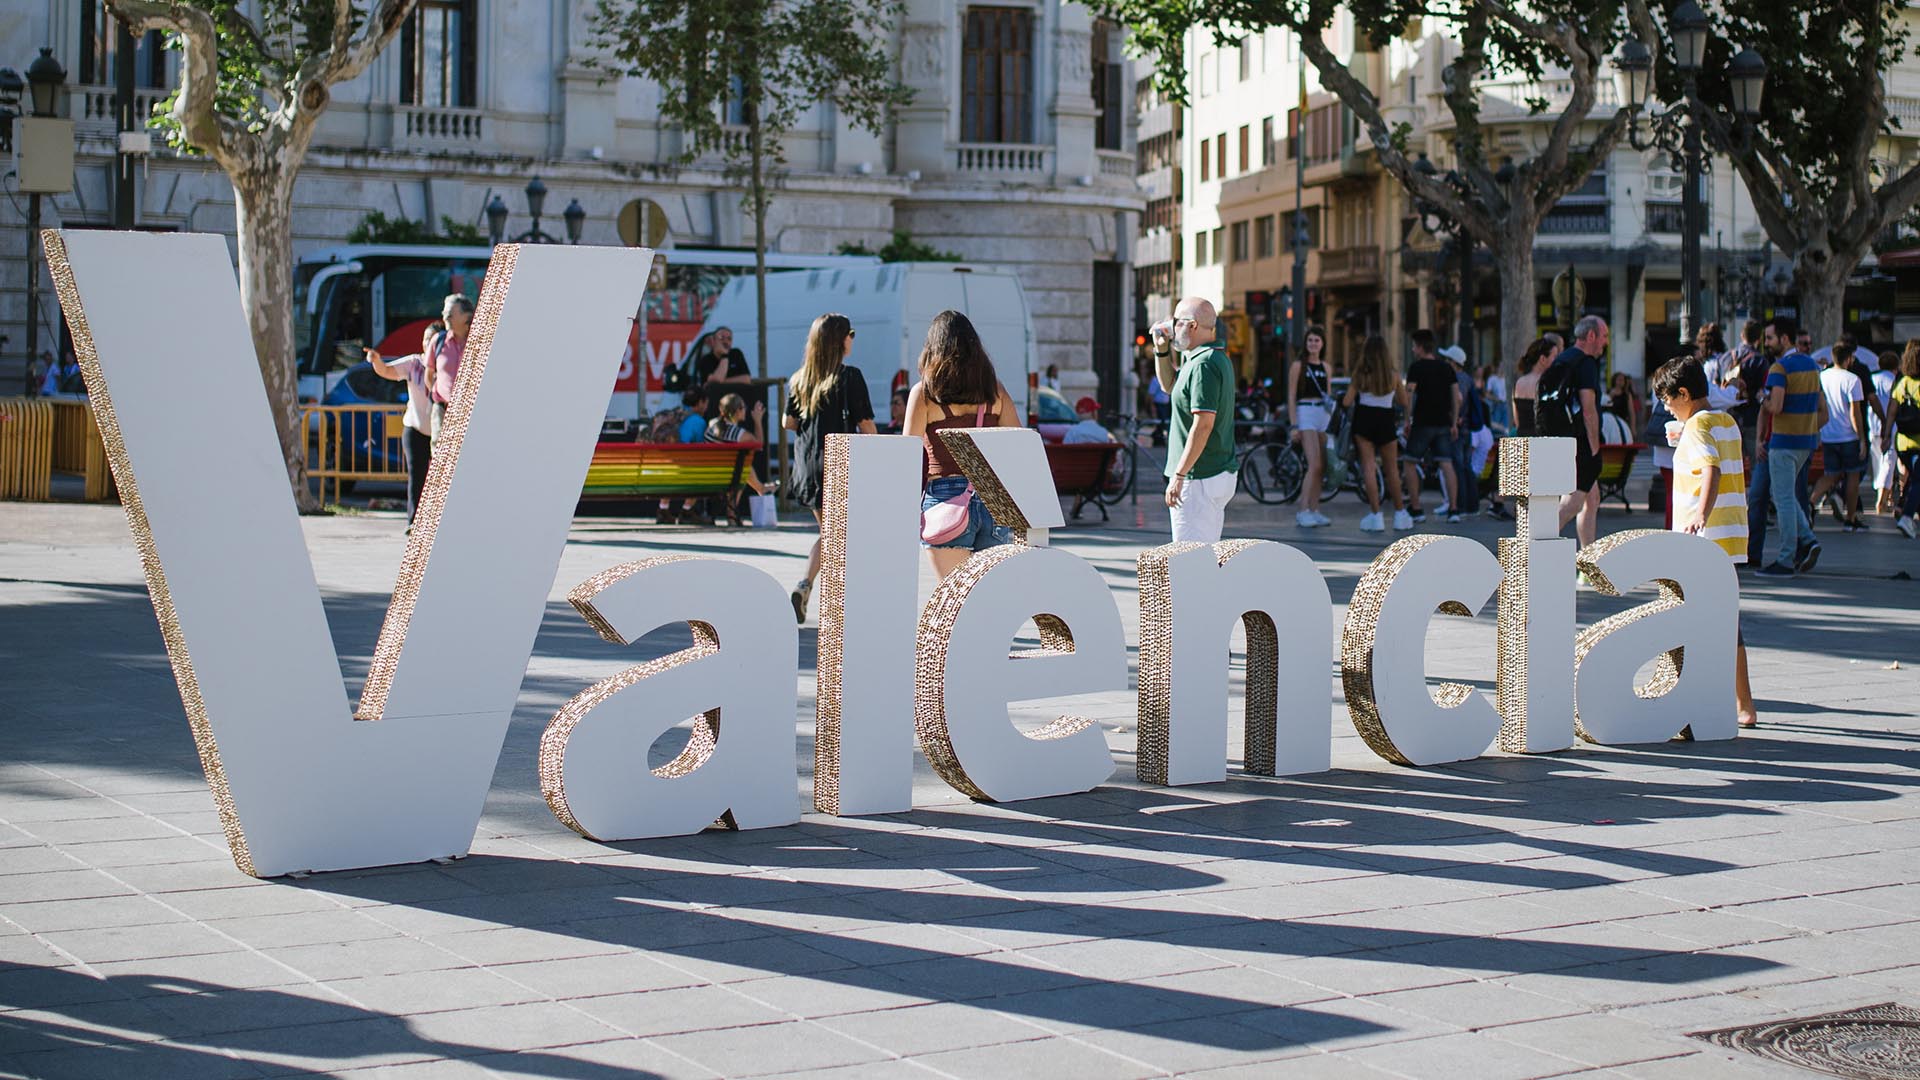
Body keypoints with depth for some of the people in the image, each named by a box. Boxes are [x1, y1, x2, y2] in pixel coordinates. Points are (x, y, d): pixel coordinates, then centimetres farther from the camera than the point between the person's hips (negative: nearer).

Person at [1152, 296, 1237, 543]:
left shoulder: (1204, 364, -17)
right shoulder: (1218, 357, 16)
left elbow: (1203, 424, -23)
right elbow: (1169, 383, 33)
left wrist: (1178, 475, -22)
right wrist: (1161, 350, 17)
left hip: (1199, 477, -10)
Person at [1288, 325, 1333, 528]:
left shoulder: (1325, 367, 15)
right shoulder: (1298, 366, -1)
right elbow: (1291, 397, -4)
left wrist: (1333, 420, 16)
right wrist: (1294, 425, -11)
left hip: (1324, 415, 6)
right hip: (1306, 414, -6)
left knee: (1320, 467, 5)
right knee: (1314, 465, -16)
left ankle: (1315, 511, 10)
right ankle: (1303, 512, -14)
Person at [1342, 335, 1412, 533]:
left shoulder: (1360, 374, -5)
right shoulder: (1394, 376, -2)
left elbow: (1347, 402, -6)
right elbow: (1404, 402, 7)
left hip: (1363, 420, -1)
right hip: (1386, 420, 1)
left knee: (1368, 466, 0)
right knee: (1391, 469, 13)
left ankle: (1375, 515, -8)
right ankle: (1400, 514, 22)